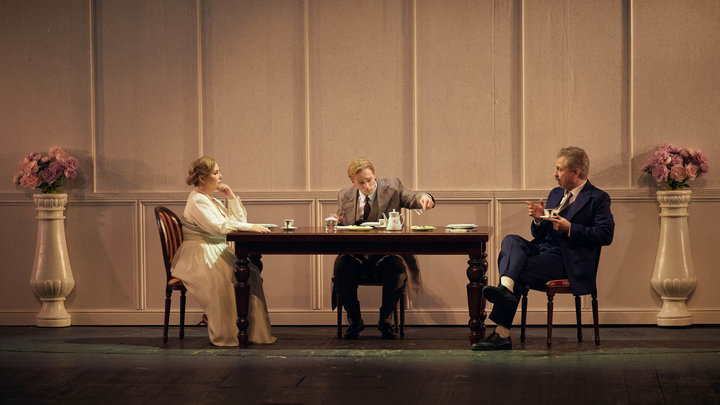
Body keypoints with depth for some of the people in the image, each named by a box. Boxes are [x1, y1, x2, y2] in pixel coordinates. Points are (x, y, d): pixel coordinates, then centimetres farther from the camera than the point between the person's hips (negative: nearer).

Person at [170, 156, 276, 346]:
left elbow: (240, 220, 19)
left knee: (250, 270, -14)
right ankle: (226, 335, -24)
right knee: (228, 273, -32)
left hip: (216, 252, 9)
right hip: (198, 257, -9)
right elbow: (219, 226, -24)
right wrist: (250, 227, -25)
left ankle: (254, 331, -15)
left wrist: (232, 198, 8)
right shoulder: (197, 201, -10)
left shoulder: (212, 200, 20)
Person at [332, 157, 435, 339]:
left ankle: (385, 320, -8)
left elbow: (411, 199, -9)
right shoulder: (344, 196, 10)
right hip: (356, 257, 1)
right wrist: (336, 222, -7)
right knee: (341, 268, -29)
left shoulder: (392, 187, 4)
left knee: (396, 270, -33)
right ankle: (354, 320, -7)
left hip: (386, 256, -1)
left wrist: (423, 197, -33)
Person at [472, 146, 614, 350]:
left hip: (564, 260, -7)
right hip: (541, 248, 7)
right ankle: (506, 287, -49)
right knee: (511, 240, -26)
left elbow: (606, 235, -10)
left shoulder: (598, 198, 2)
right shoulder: (556, 194, 24)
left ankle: (502, 334, -29)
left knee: (517, 270, -27)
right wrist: (539, 219, 1)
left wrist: (570, 228, -16)